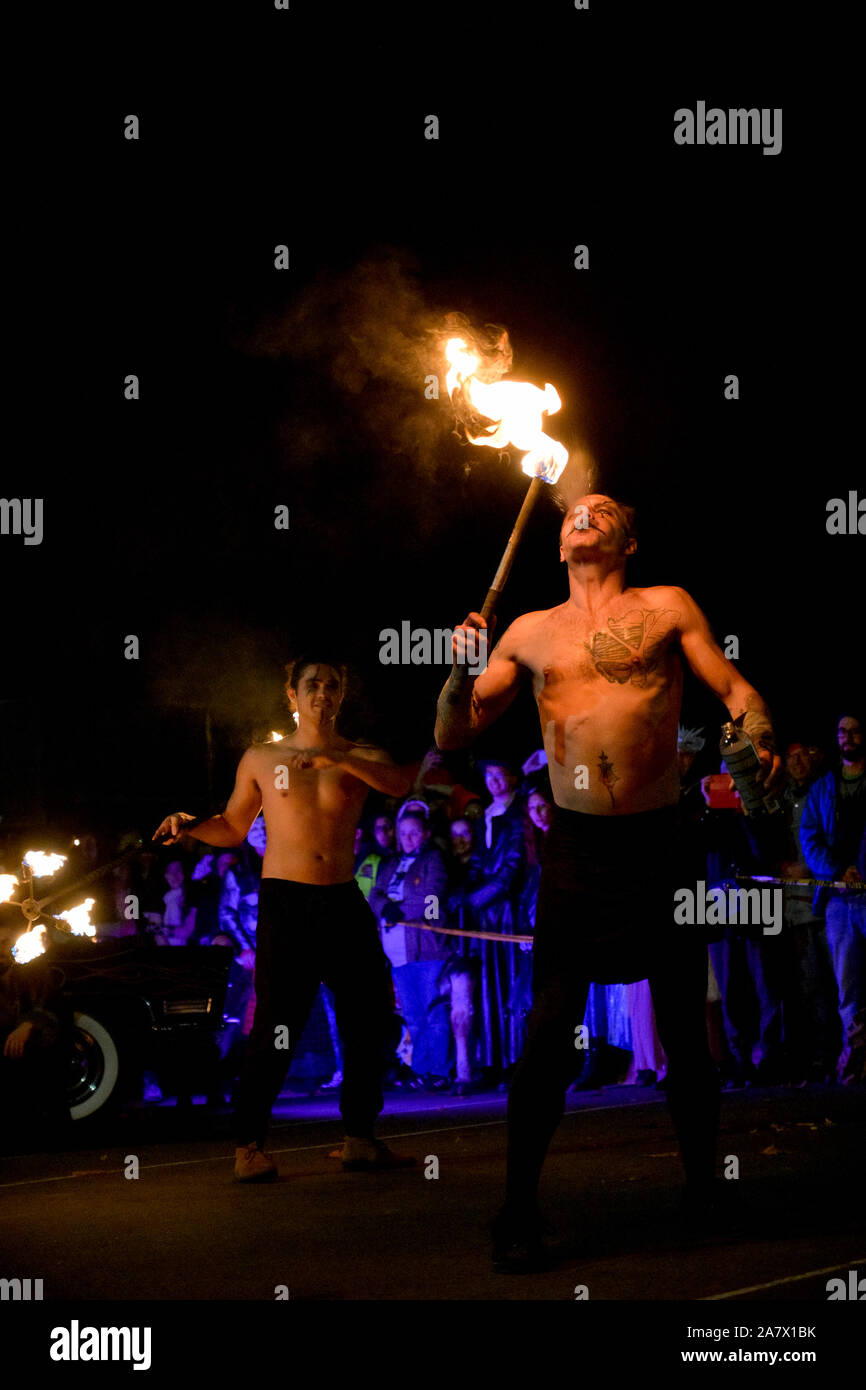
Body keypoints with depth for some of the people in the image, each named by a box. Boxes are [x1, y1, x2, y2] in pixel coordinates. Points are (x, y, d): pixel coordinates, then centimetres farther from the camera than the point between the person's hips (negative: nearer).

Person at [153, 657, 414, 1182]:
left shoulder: (362, 758, 8)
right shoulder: (262, 759, 10)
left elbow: (399, 785, -14)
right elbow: (233, 828, 18)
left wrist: (336, 757, -26)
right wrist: (191, 826, -3)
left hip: (344, 901, 2)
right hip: (284, 901, -2)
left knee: (373, 1016, 0)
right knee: (277, 1024, -10)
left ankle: (360, 1139, 12)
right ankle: (249, 1144, -3)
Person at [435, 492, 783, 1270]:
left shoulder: (667, 608, 9)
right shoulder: (531, 631, 15)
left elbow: (736, 690, 3)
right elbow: (453, 736, 13)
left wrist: (761, 740, -19)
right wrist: (462, 670, -7)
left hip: (662, 842, -1)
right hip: (577, 849, 1)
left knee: (685, 1030, 5)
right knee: (548, 1033, -7)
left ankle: (704, 1187, 24)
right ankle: (519, 1213, 3)